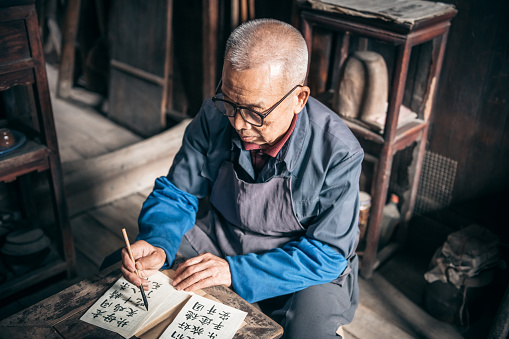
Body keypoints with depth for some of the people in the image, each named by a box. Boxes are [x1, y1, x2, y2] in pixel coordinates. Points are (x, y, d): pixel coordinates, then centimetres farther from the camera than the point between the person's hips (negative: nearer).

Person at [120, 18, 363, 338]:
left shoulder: (339, 153, -26)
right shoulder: (215, 117, -15)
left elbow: (327, 253, -22)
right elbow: (176, 194, -5)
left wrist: (235, 271, -30)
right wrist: (158, 245, -27)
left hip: (306, 269, -2)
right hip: (219, 240, 3)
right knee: (120, 264, -11)